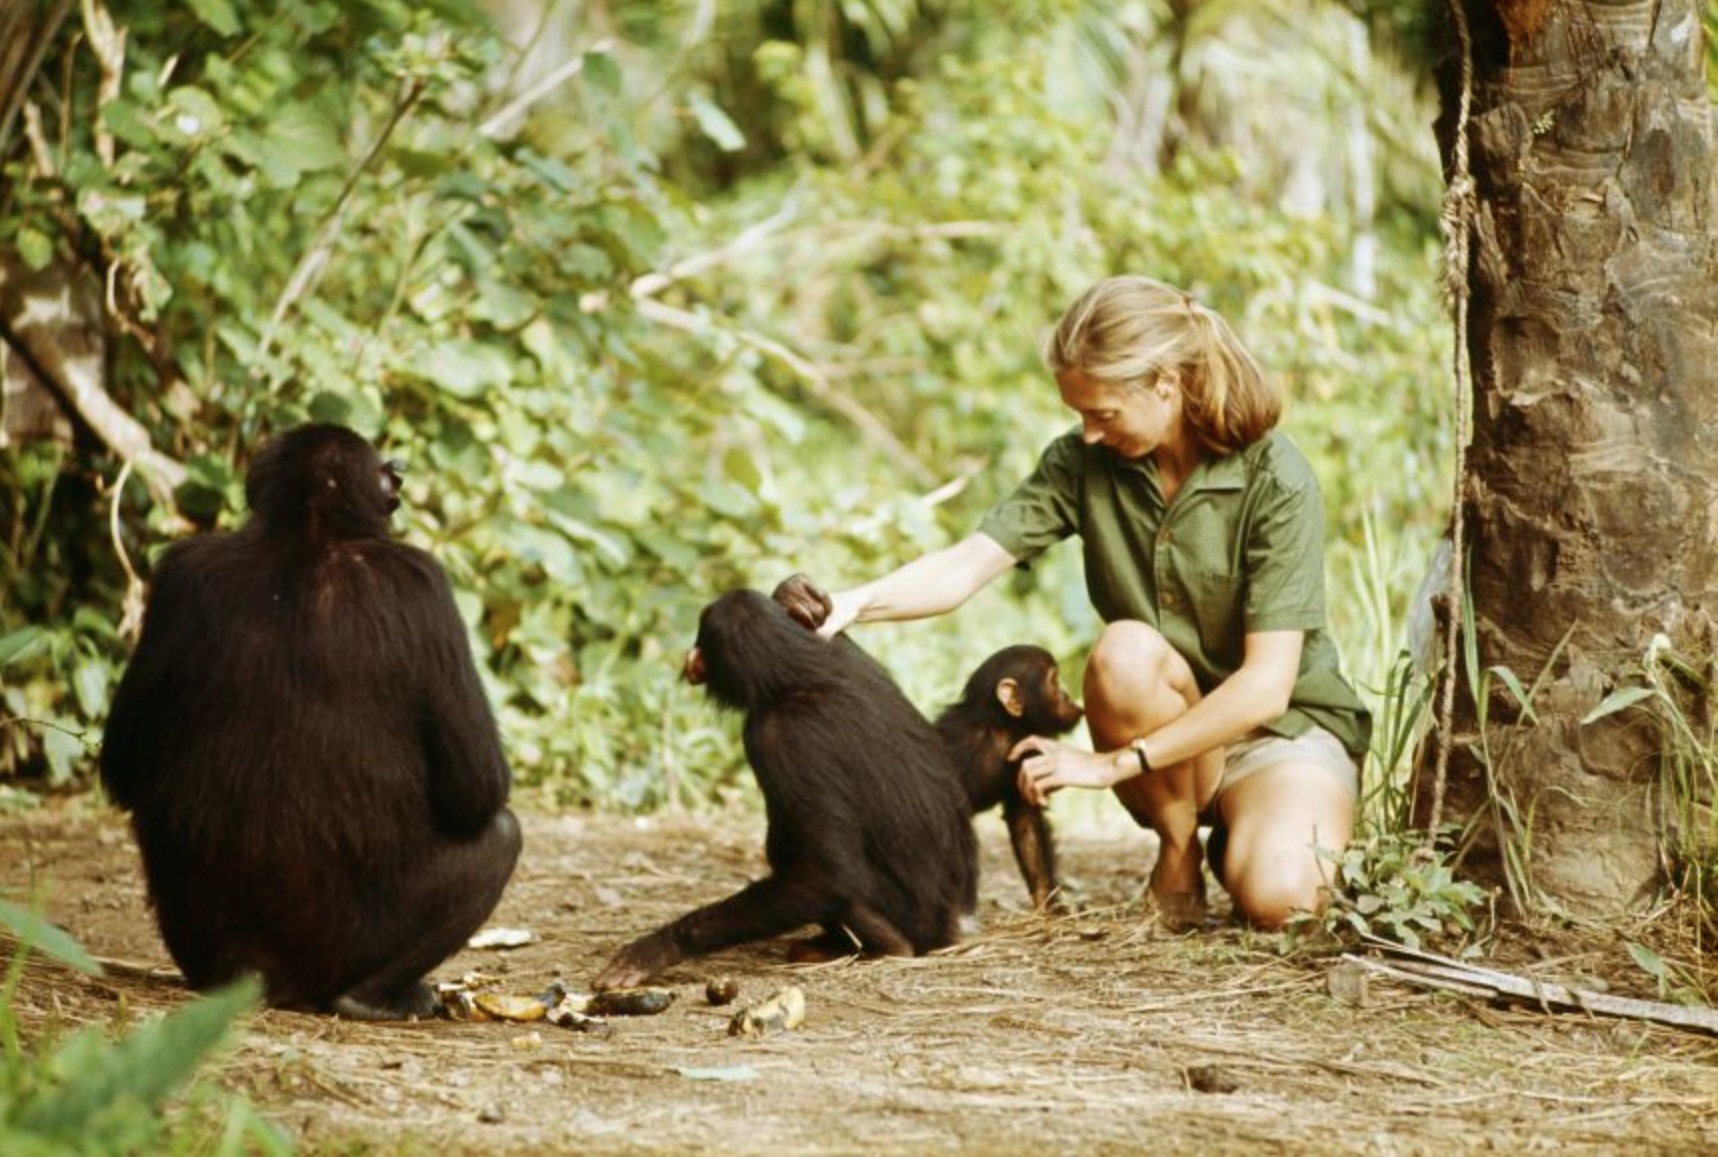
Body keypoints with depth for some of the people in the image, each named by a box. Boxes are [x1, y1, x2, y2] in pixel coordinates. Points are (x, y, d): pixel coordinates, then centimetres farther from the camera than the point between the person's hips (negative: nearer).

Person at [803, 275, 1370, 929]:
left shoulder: (1276, 482, -19)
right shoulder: (1084, 464, -7)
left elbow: (1266, 685, -23)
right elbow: (966, 568, -16)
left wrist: (1112, 763, -26)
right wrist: (857, 602, -36)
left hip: (1286, 725, -3)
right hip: (1170, 741, 3)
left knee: (1276, 898, -34)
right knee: (1127, 651, -32)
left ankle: (1237, 841, 4)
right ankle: (1179, 854, -8)